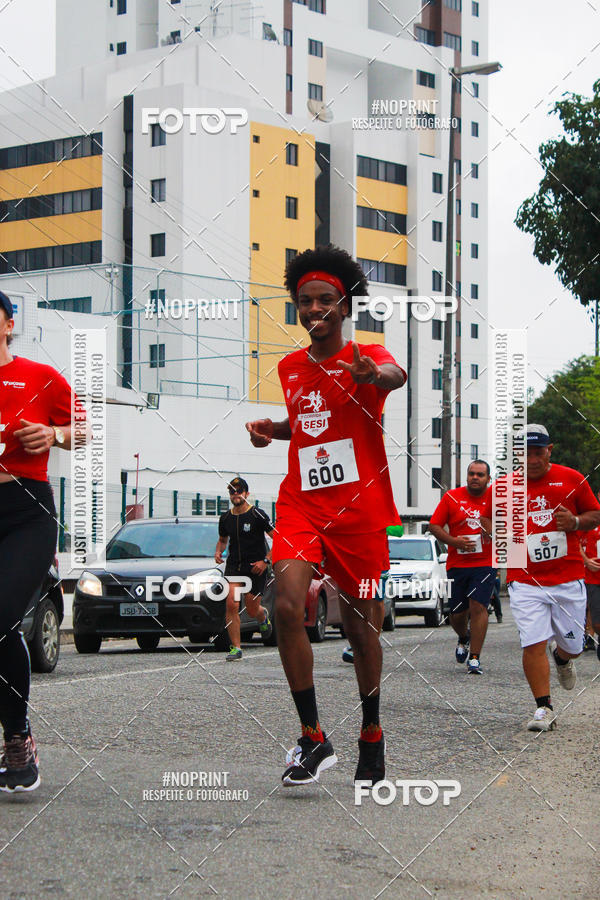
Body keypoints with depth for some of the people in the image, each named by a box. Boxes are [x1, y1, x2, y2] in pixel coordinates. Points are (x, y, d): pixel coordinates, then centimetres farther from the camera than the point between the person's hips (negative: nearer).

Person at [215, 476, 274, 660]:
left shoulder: (257, 515, -8)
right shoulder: (225, 518, 6)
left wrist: (265, 560, -13)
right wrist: (218, 551, 2)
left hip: (256, 567, -3)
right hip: (233, 565, 3)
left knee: (252, 610, 3)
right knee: (231, 604, -15)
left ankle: (263, 616, 42)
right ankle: (236, 648, -9)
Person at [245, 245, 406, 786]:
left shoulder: (365, 358, -6)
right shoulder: (290, 368, 12)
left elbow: (396, 376, -31)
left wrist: (376, 375, -56)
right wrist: (270, 431, 9)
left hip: (359, 510, -3)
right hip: (302, 504, 3)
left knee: (360, 627, 6)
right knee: (287, 607, -19)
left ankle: (372, 734, 28)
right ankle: (313, 740, -11)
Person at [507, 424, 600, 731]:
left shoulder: (572, 479, 4)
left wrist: (575, 521, -8)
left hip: (569, 579, 1)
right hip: (525, 581, -1)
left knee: (572, 646, 9)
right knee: (533, 645, -13)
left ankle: (561, 658, 47)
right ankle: (544, 709, -4)